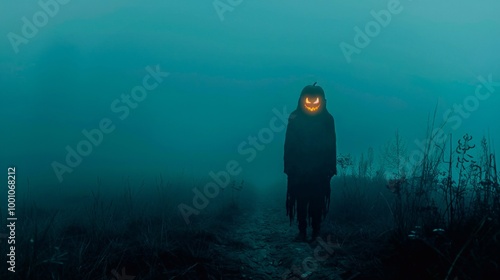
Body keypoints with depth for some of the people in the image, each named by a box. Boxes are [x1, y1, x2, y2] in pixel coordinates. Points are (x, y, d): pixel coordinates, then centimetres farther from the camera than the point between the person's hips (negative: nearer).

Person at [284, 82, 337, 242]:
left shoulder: (327, 119, -1)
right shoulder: (295, 119, -2)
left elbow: (331, 145, 2)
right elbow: (289, 144, -1)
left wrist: (331, 167, -1)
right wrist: (289, 166, -5)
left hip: (320, 169, 0)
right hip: (299, 168, 0)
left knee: (317, 201, 2)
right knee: (301, 200, 3)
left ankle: (316, 232, 10)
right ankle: (302, 231, 11)